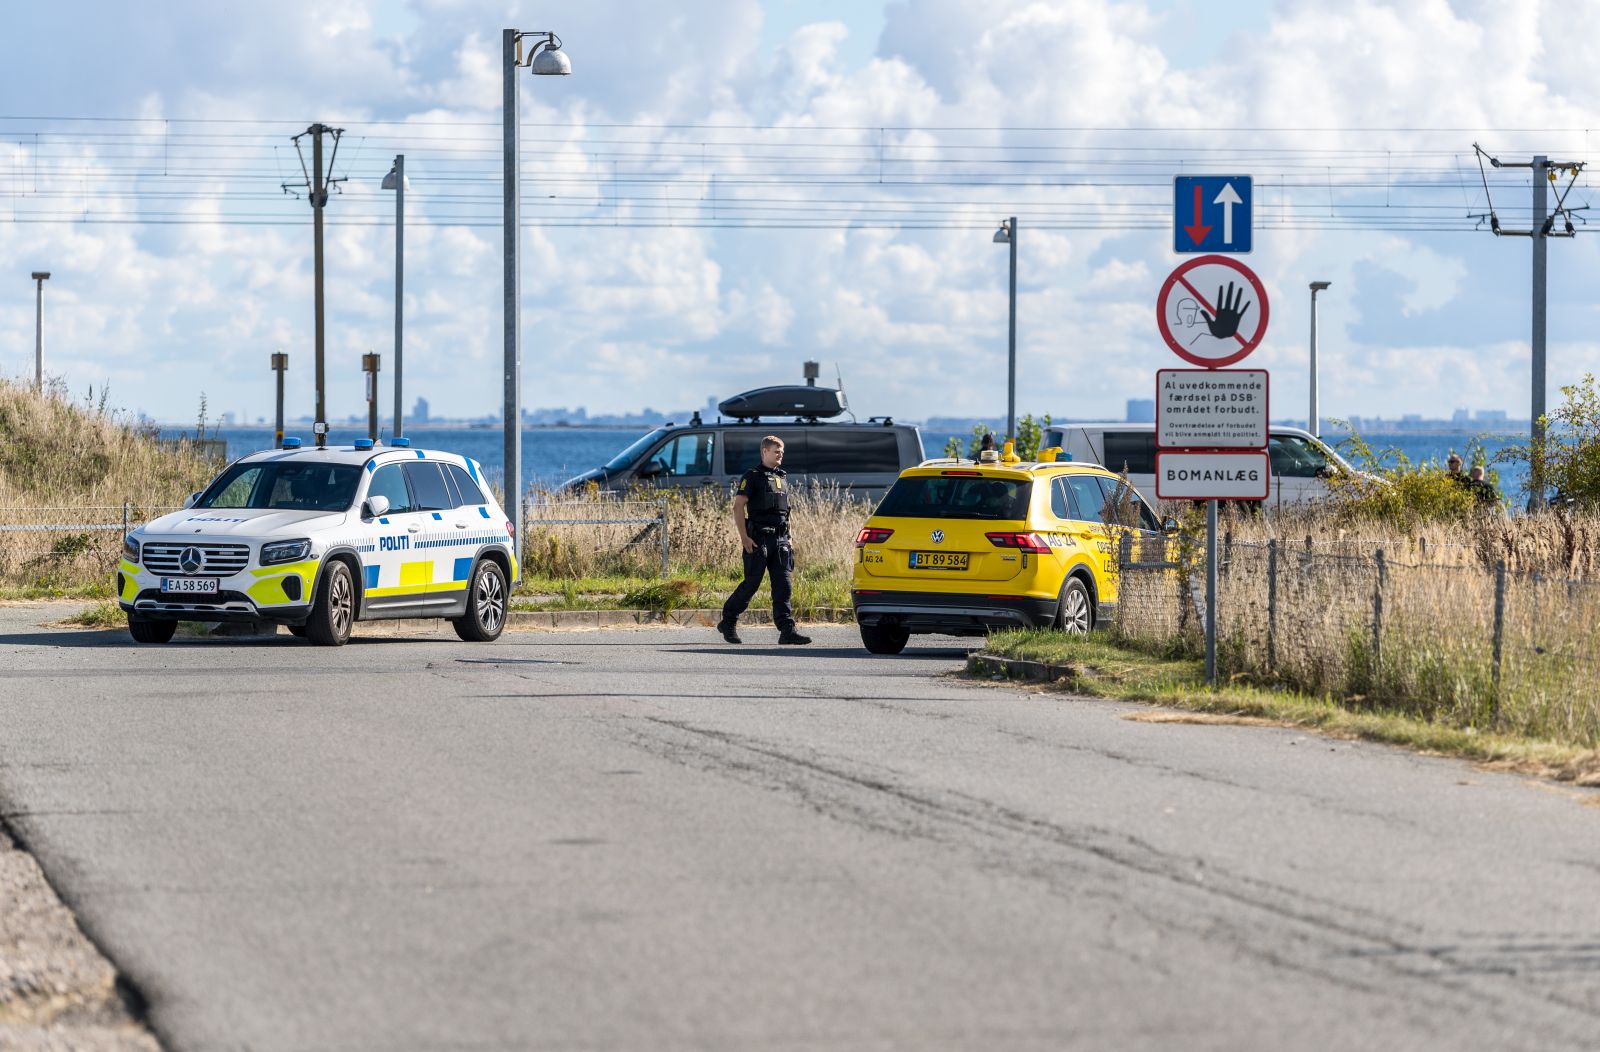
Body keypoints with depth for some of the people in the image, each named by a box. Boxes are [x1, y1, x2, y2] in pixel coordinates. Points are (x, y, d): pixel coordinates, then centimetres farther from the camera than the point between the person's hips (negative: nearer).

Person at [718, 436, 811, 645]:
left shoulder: (780, 478, 19)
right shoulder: (752, 477, -3)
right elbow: (738, 506, -10)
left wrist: (788, 538, 19)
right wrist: (744, 538, -17)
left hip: (779, 539, 6)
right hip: (759, 539, -6)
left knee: (783, 585, -3)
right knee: (751, 583, -3)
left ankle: (787, 630, -8)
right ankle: (728, 623, 13)